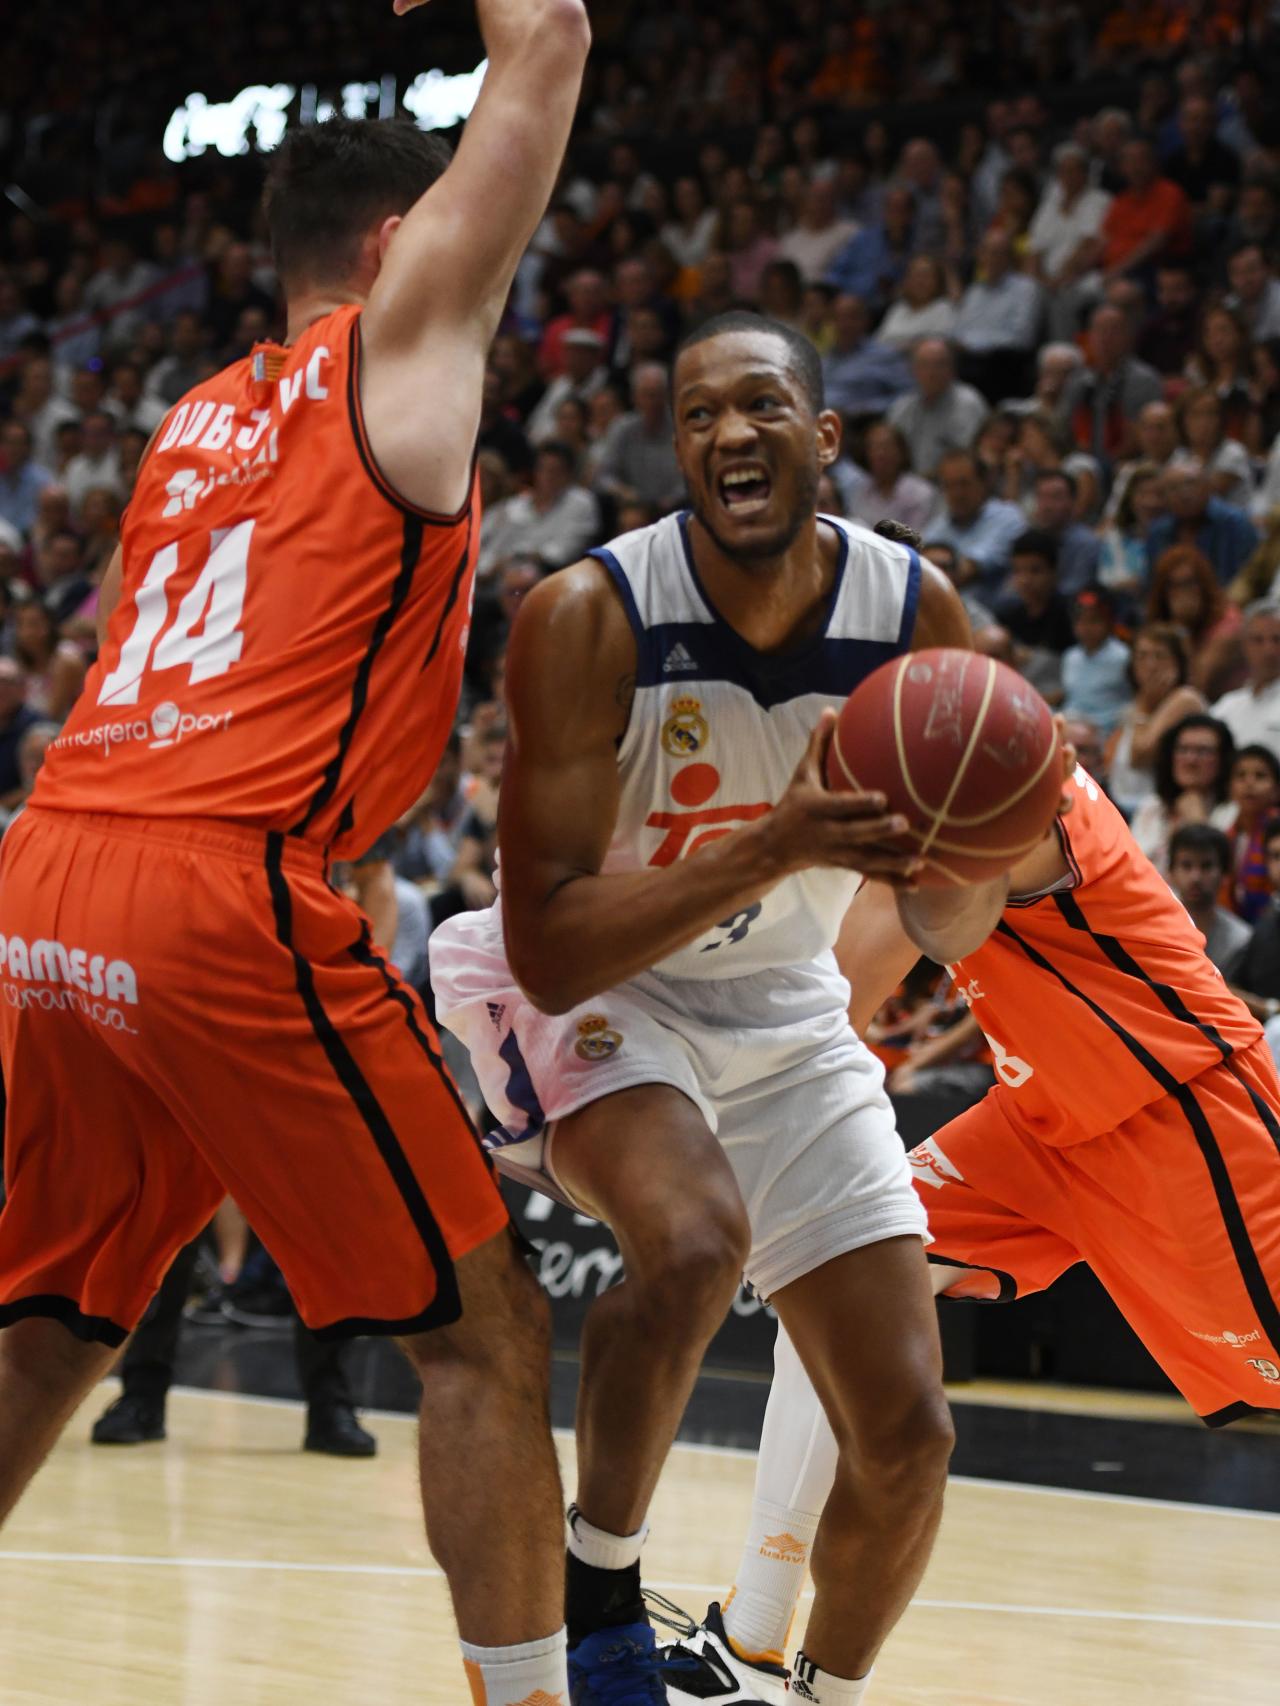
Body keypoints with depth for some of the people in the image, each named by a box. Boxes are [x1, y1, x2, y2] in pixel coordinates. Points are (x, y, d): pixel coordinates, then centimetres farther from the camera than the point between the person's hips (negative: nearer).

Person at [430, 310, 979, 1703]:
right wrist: (774, 848, -42)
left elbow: (937, 921, -4)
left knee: (907, 1440, 0)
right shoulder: (590, 617, -26)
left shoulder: (918, 615, -14)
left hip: (782, 1014, 5)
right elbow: (551, 950, -29)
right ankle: (596, 1594, -15)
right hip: (586, 991, -4)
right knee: (697, 1236, -36)